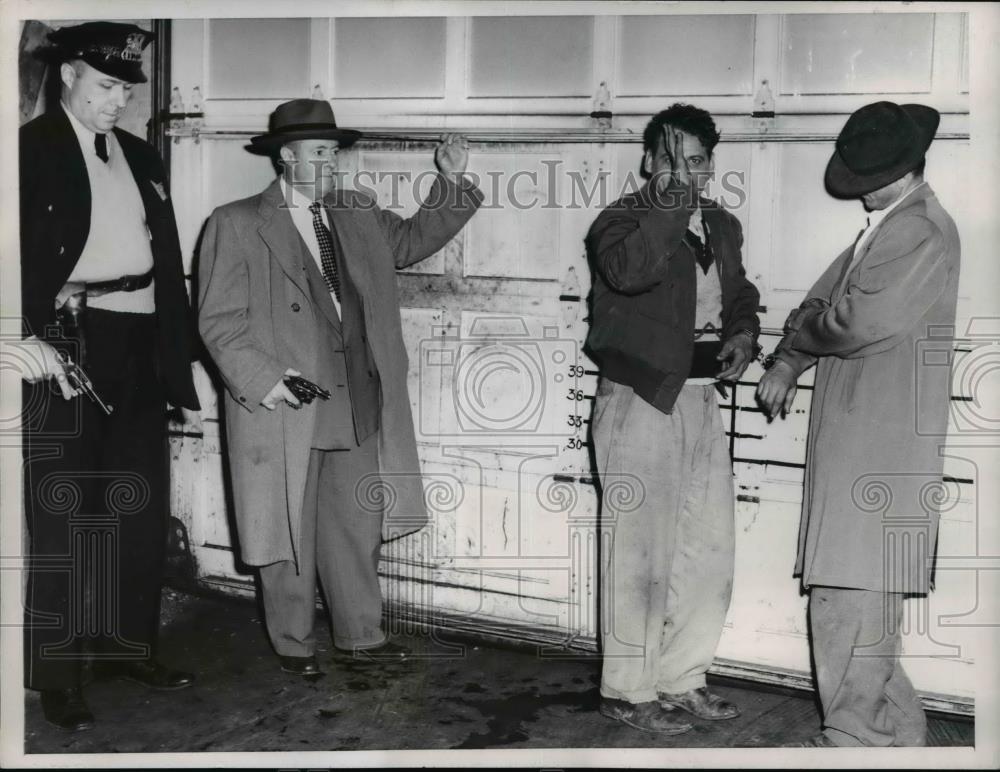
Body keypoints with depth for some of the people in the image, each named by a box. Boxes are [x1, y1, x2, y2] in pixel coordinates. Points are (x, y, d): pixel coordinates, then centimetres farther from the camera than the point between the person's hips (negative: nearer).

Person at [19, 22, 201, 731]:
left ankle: (130, 646, 26)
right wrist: (26, 334, -28)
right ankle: (58, 677, 9)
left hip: (140, 347, 6)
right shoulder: (32, 148, -3)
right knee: (62, 513, 0)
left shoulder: (142, 157, 16)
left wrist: (178, 351, 12)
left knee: (141, 506, 12)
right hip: (68, 345, -6)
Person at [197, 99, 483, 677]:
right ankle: (294, 645, 24)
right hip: (284, 409, -5)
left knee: (359, 527, 13)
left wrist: (452, 183, 10)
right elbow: (219, 320, -6)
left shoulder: (360, 217, 13)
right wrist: (260, 378, -18)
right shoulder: (237, 224, -3)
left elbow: (414, 240, 24)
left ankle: (361, 636, 28)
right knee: (290, 535, 7)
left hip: (358, 407, 5)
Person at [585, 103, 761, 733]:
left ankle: (681, 679, 28)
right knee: (642, 556, -1)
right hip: (640, 403, -7)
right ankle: (627, 691, 14)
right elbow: (627, 271, -33)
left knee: (710, 552, 13)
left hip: (703, 401, 7)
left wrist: (743, 333, 7)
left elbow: (739, 293, 27)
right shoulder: (623, 219, -10)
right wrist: (670, 208, -27)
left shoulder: (723, 226, 12)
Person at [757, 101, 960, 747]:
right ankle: (896, 727, 26)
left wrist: (799, 334, -2)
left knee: (851, 594, -7)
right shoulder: (883, 229, 19)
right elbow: (824, 299, 19)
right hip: (852, 441, 9)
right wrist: (787, 364, 3)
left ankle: (854, 734, 3)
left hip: (882, 446, -9)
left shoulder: (923, 233, -11)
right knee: (865, 595, 15)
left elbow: (861, 322, -20)